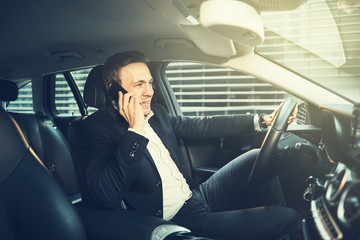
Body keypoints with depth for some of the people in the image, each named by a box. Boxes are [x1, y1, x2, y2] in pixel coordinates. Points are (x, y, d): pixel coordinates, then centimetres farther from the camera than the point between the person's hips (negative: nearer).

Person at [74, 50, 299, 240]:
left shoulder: (156, 113, 10)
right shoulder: (97, 125, -13)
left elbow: (201, 125, 17)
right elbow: (107, 197, -26)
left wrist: (263, 120, 16)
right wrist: (135, 130, -26)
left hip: (197, 196, 9)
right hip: (179, 220, -9)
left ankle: (279, 219, 19)